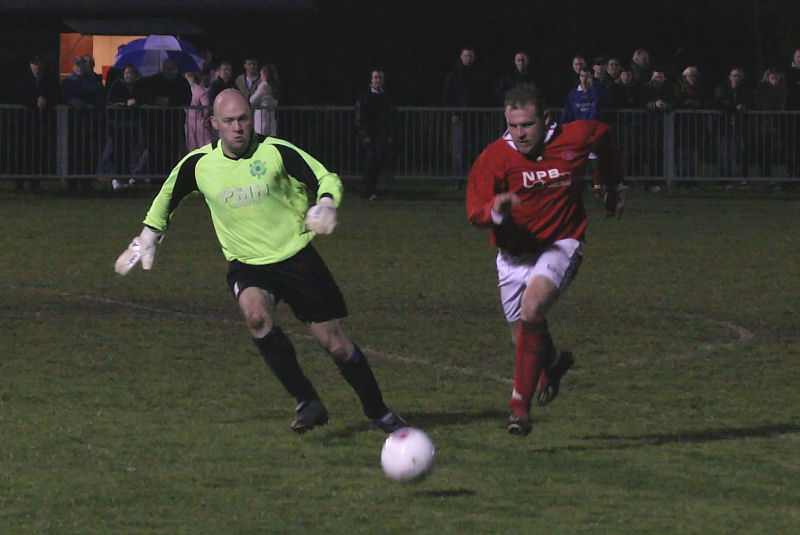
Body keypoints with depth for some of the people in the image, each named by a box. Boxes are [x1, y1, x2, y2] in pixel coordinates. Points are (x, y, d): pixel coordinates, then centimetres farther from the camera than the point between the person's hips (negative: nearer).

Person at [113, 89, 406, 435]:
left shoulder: (277, 152, -10)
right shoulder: (199, 164, -3)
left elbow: (327, 179, -6)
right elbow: (167, 197, 17)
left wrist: (325, 205, -26)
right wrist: (147, 238, 16)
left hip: (297, 259, -1)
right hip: (246, 265, 1)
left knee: (335, 344, 1)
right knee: (255, 313, -33)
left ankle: (378, 412, 24)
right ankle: (306, 401, -25)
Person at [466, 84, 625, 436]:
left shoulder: (574, 139, -11)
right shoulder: (494, 158, -15)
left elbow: (604, 138, 13)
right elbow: (475, 214, -22)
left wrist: (612, 188, 26)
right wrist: (496, 209, -46)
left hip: (560, 245, -2)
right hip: (513, 254, 2)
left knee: (531, 310, -29)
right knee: (523, 338, 12)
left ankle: (520, 404, -24)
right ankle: (552, 364, 50)